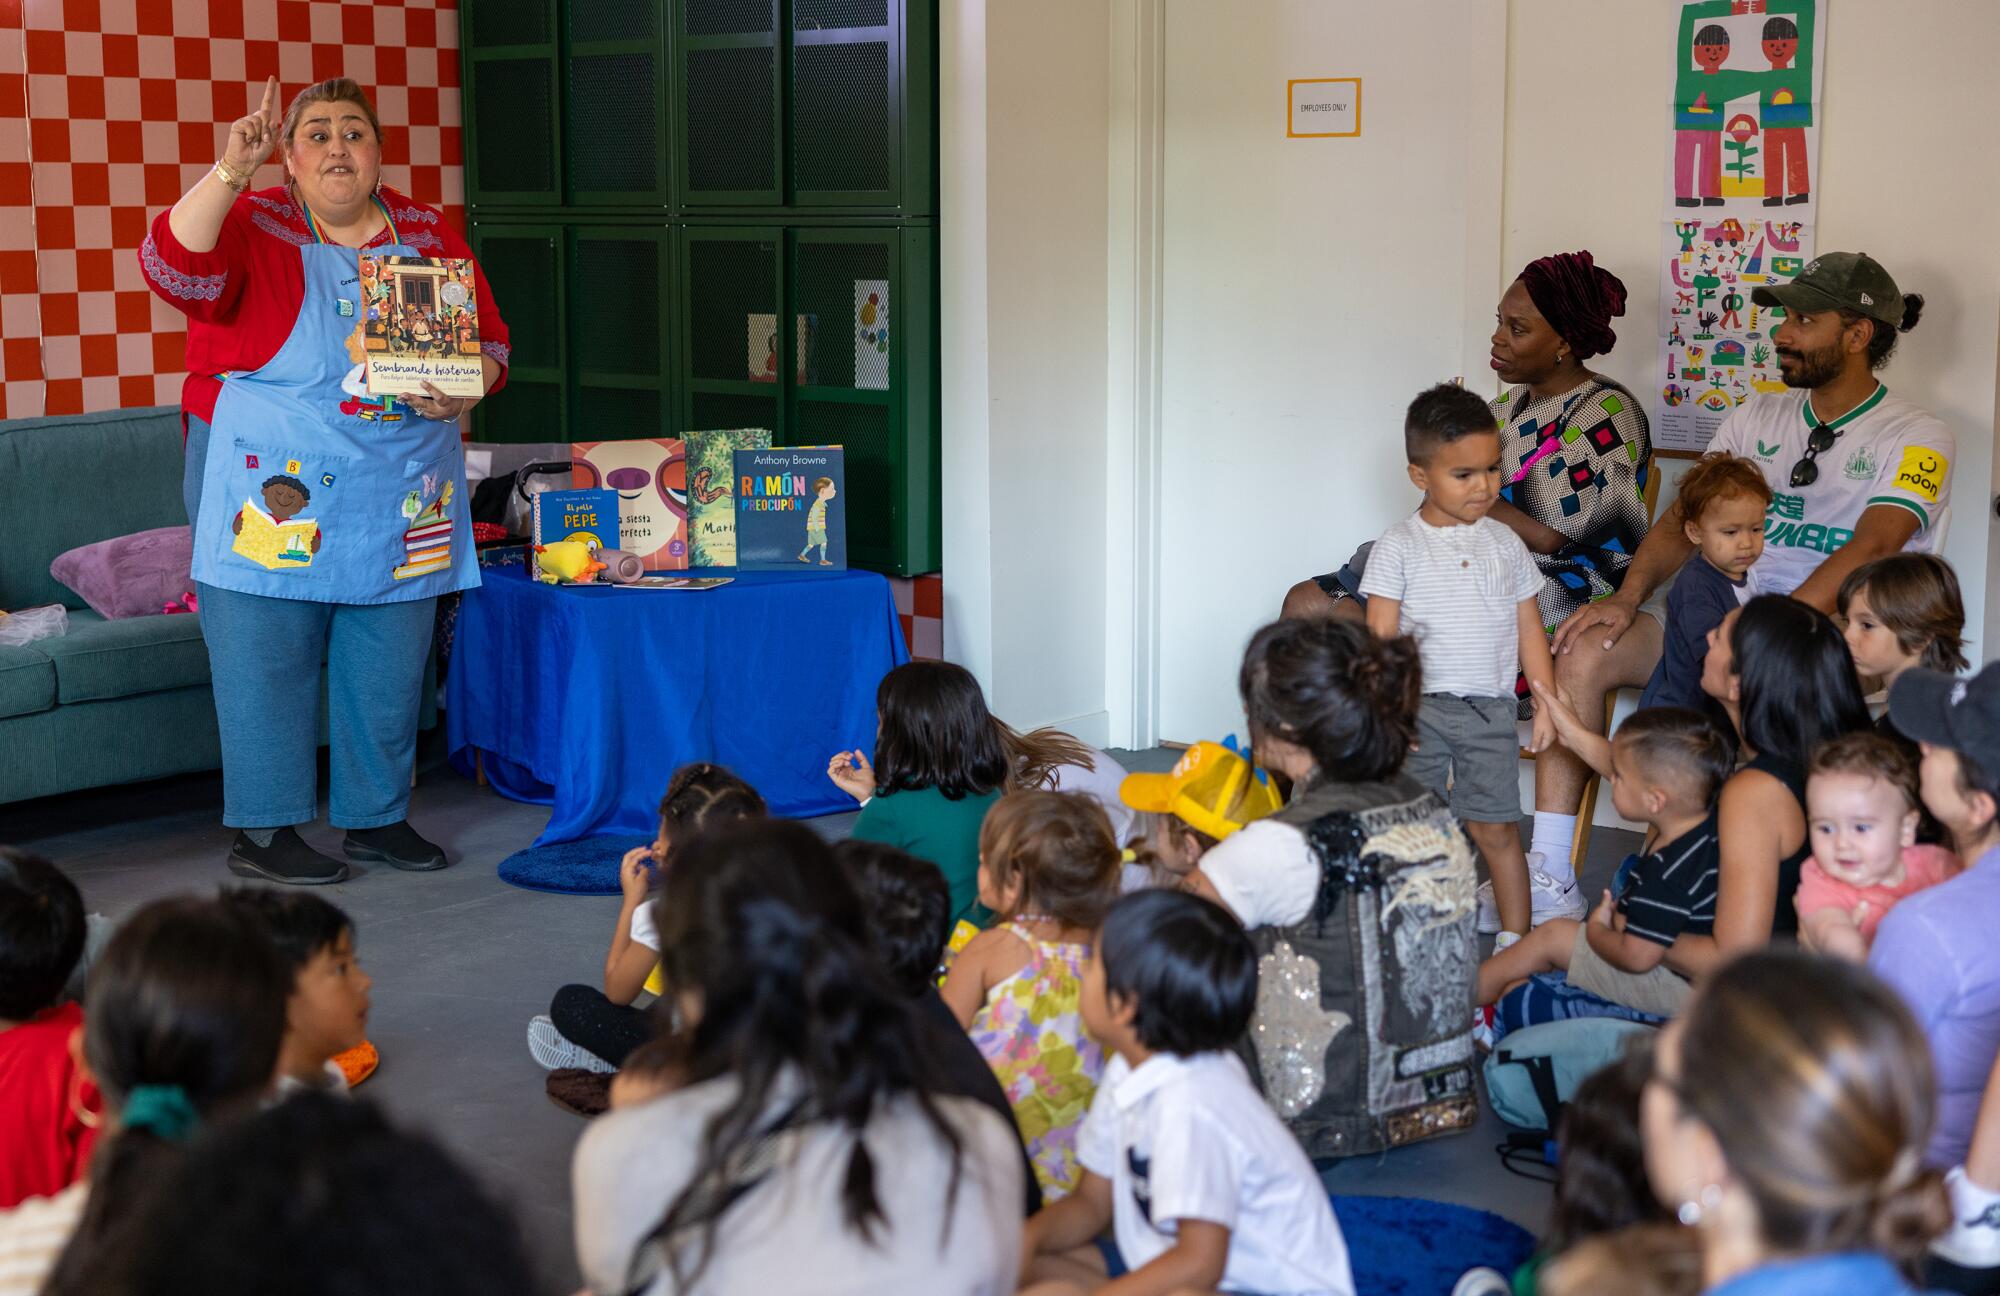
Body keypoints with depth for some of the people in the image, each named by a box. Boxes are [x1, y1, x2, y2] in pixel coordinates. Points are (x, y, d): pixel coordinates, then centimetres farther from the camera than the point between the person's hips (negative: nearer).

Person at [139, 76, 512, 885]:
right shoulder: (253, 227, -2)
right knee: (265, 657, -2)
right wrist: (231, 171, -29)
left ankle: (378, 817, 22)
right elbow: (174, 270, -21)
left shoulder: (429, 235, 10)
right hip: (270, 485, -4)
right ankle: (262, 832, 7)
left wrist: (465, 390, -9)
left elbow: (491, 339, 12)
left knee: (389, 662, 9)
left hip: (397, 493, 4)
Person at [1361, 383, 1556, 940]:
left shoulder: (1505, 544, 7)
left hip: (1489, 709, 1)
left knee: (1495, 829, 2)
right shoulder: (1399, 546, -2)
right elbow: (1380, 635, -4)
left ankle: (1516, 937, 13)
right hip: (1419, 708, -1)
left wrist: (1547, 703, 7)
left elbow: (1529, 629, 12)